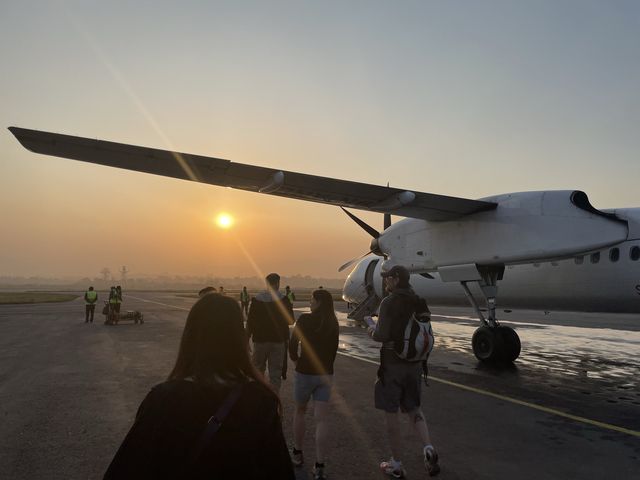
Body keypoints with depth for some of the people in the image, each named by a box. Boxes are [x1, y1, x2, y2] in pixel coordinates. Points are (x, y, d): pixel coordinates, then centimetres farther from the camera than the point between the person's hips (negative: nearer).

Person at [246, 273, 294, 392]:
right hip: (278, 341, -1)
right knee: (275, 373, 4)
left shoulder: (256, 299, -3)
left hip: (260, 340, 2)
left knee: (258, 370, 17)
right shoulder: (283, 300, -7)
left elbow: (250, 322, -1)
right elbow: (290, 320, 0)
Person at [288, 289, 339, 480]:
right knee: (321, 419, 3)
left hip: (305, 371, -3)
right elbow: (333, 348, 8)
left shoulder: (305, 319, -11)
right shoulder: (333, 323, 2)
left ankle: (297, 454, 30)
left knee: (300, 411, 19)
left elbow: (293, 344, -13)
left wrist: (295, 359, 6)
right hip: (326, 373, 3)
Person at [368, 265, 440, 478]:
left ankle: (396, 464, 17)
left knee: (391, 412, 7)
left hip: (392, 363, -6)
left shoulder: (389, 302, -16)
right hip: (415, 363, 6)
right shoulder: (419, 302, 4)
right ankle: (428, 447, 0)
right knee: (413, 408, 21)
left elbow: (383, 335, -21)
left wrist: (373, 332, -1)